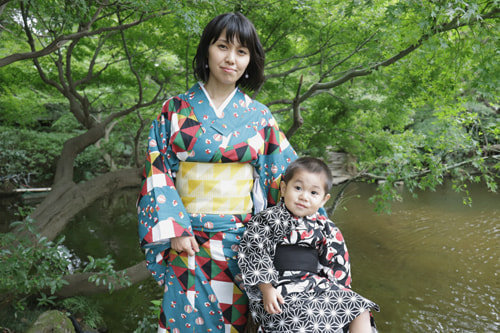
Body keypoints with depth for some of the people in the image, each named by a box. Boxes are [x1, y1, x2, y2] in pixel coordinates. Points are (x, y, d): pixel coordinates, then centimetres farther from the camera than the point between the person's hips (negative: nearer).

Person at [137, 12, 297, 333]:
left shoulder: (259, 116, 4)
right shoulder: (176, 109, 2)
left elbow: (284, 174, 6)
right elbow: (158, 170, -2)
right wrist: (174, 228, -10)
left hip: (242, 239, 1)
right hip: (188, 238, -1)